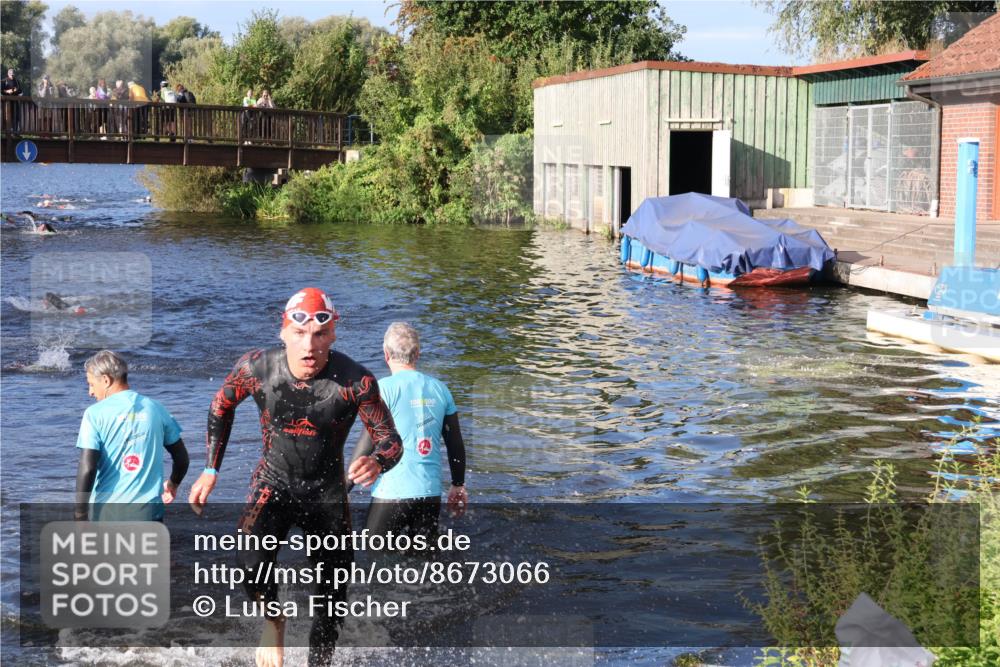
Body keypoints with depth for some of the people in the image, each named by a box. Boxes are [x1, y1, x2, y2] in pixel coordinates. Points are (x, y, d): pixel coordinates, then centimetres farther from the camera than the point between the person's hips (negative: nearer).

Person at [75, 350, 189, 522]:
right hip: (148, 510, 2)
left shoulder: (95, 414, -5)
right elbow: (181, 457, 12)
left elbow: (87, 469, -14)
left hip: (106, 512, -2)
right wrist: (173, 484, 32)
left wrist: (80, 515, -8)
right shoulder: (155, 408, 5)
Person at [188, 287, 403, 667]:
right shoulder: (256, 368, -17)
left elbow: (391, 440, -16)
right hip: (274, 483, 0)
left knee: (332, 604, 7)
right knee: (252, 563, -28)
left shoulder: (357, 382, -22)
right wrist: (211, 471, 3)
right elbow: (221, 407, 4)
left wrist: (377, 462, -40)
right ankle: (273, 619, 5)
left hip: (328, 493, 0)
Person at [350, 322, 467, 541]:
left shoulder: (385, 388, -8)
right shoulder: (440, 389, 6)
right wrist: (458, 485, 22)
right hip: (431, 492, 5)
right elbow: (455, 443, 10)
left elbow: (368, 441, -12)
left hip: (392, 493, -5)